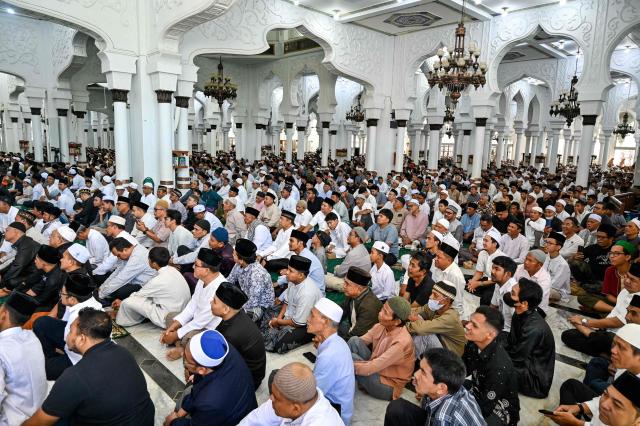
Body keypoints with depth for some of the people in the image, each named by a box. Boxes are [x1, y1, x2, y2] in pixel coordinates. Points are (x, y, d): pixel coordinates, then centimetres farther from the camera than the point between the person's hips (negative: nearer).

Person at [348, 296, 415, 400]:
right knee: (354, 341, -14)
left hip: (387, 387, -7)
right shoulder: (381, 326, -8)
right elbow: (358, 342, -2)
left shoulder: (401, 342, -31)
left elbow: (370, 368, -30)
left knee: (350, 358, -24)